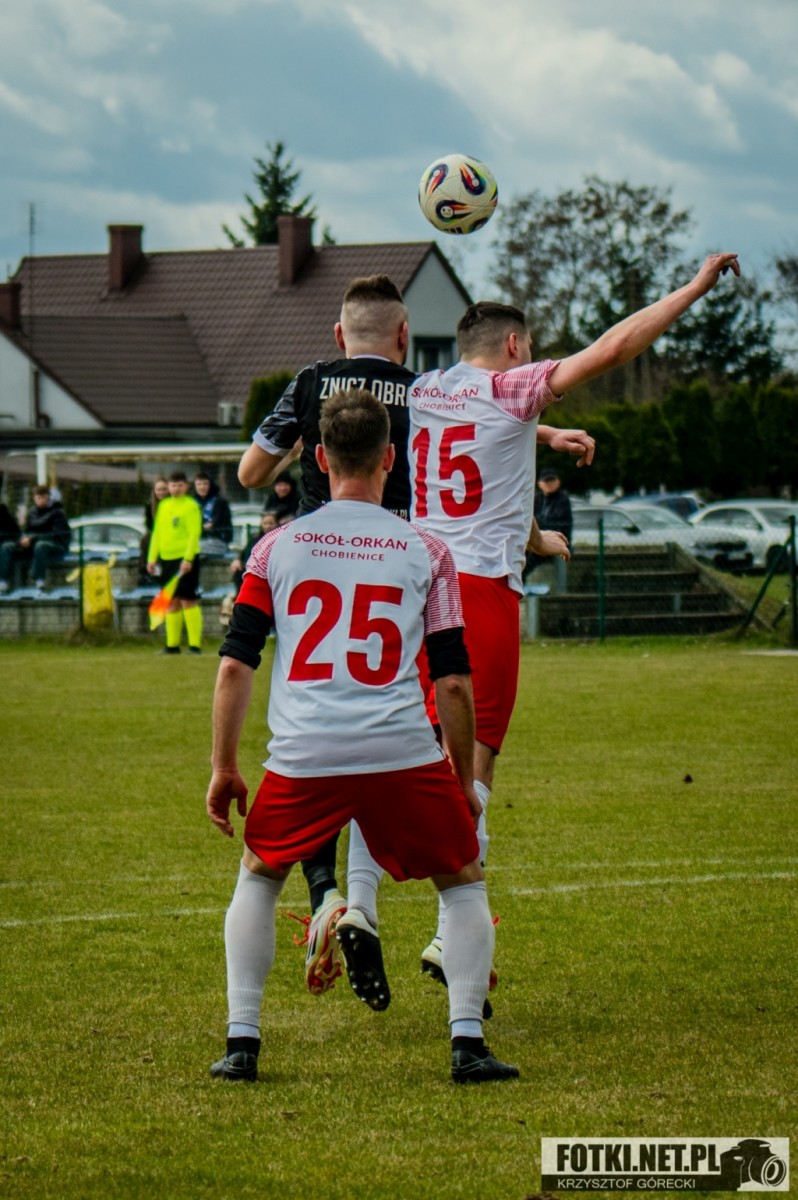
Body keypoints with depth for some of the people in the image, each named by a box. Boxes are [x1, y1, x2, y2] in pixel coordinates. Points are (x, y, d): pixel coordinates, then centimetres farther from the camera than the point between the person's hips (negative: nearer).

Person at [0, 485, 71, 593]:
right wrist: (24, 538, -10)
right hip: (32, 546, 6)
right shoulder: (32, 512, 13)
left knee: (40, 546, -42)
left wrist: (33, 539, -23)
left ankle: (39, 583, -47)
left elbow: (58, 535, -14)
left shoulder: (57, 513, -4)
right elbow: (26, 531, 18)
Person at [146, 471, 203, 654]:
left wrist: (188, 558, -19)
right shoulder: (163, 505, 15)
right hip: (167, 557, 7)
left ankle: (195, 644, -9)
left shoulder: (191, 506, -5)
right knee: (172, 602, 8)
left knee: (188, 600, -10)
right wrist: (152, 558, 13)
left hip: (185, 558, -7)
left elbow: (194, 533, -12)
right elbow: (157, 533, 18)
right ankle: (172, 644, 13)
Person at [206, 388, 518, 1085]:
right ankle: (468, 1041, 4)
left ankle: (241, 1040, 15)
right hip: (403, 756, -1)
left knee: (258, 879, 25)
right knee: (464, 883, 17)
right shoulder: (426, 552, 7)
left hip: (303, 757, 1)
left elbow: (235, 664, 6)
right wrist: (465, 780, 16)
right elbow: (453, 682, 6)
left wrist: (224, 768, 14)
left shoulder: (278, 547, 9)